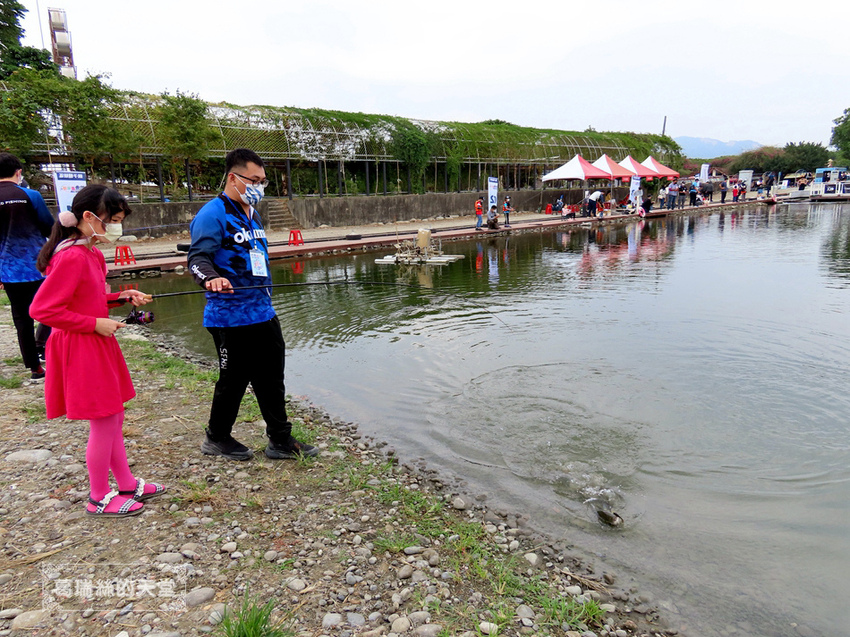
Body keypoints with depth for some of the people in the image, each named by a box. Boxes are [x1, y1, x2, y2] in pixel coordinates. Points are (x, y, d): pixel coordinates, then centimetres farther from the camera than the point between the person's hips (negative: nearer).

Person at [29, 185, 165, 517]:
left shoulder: (93, 253, 9)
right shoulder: (71, 257, -21)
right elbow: (41, 309, -22)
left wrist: (121, 297, 5)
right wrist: (95, 323, -19)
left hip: (98, 346, 10)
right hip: (80, 350, -10)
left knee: (114, 418, 18)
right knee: (104, 424, 2)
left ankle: (127, 483, 32)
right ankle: (99, 498, 21)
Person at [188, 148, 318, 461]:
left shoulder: (252, 214, 17)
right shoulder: (212, 215, -11)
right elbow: (198, 257, -19)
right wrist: (211, 278, -41)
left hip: (263, 312, 9)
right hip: (230, 316, -8)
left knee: (272, 377, 11)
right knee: (234, 379, 3)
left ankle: (281, 440, 22)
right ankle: (216, 438, 26)